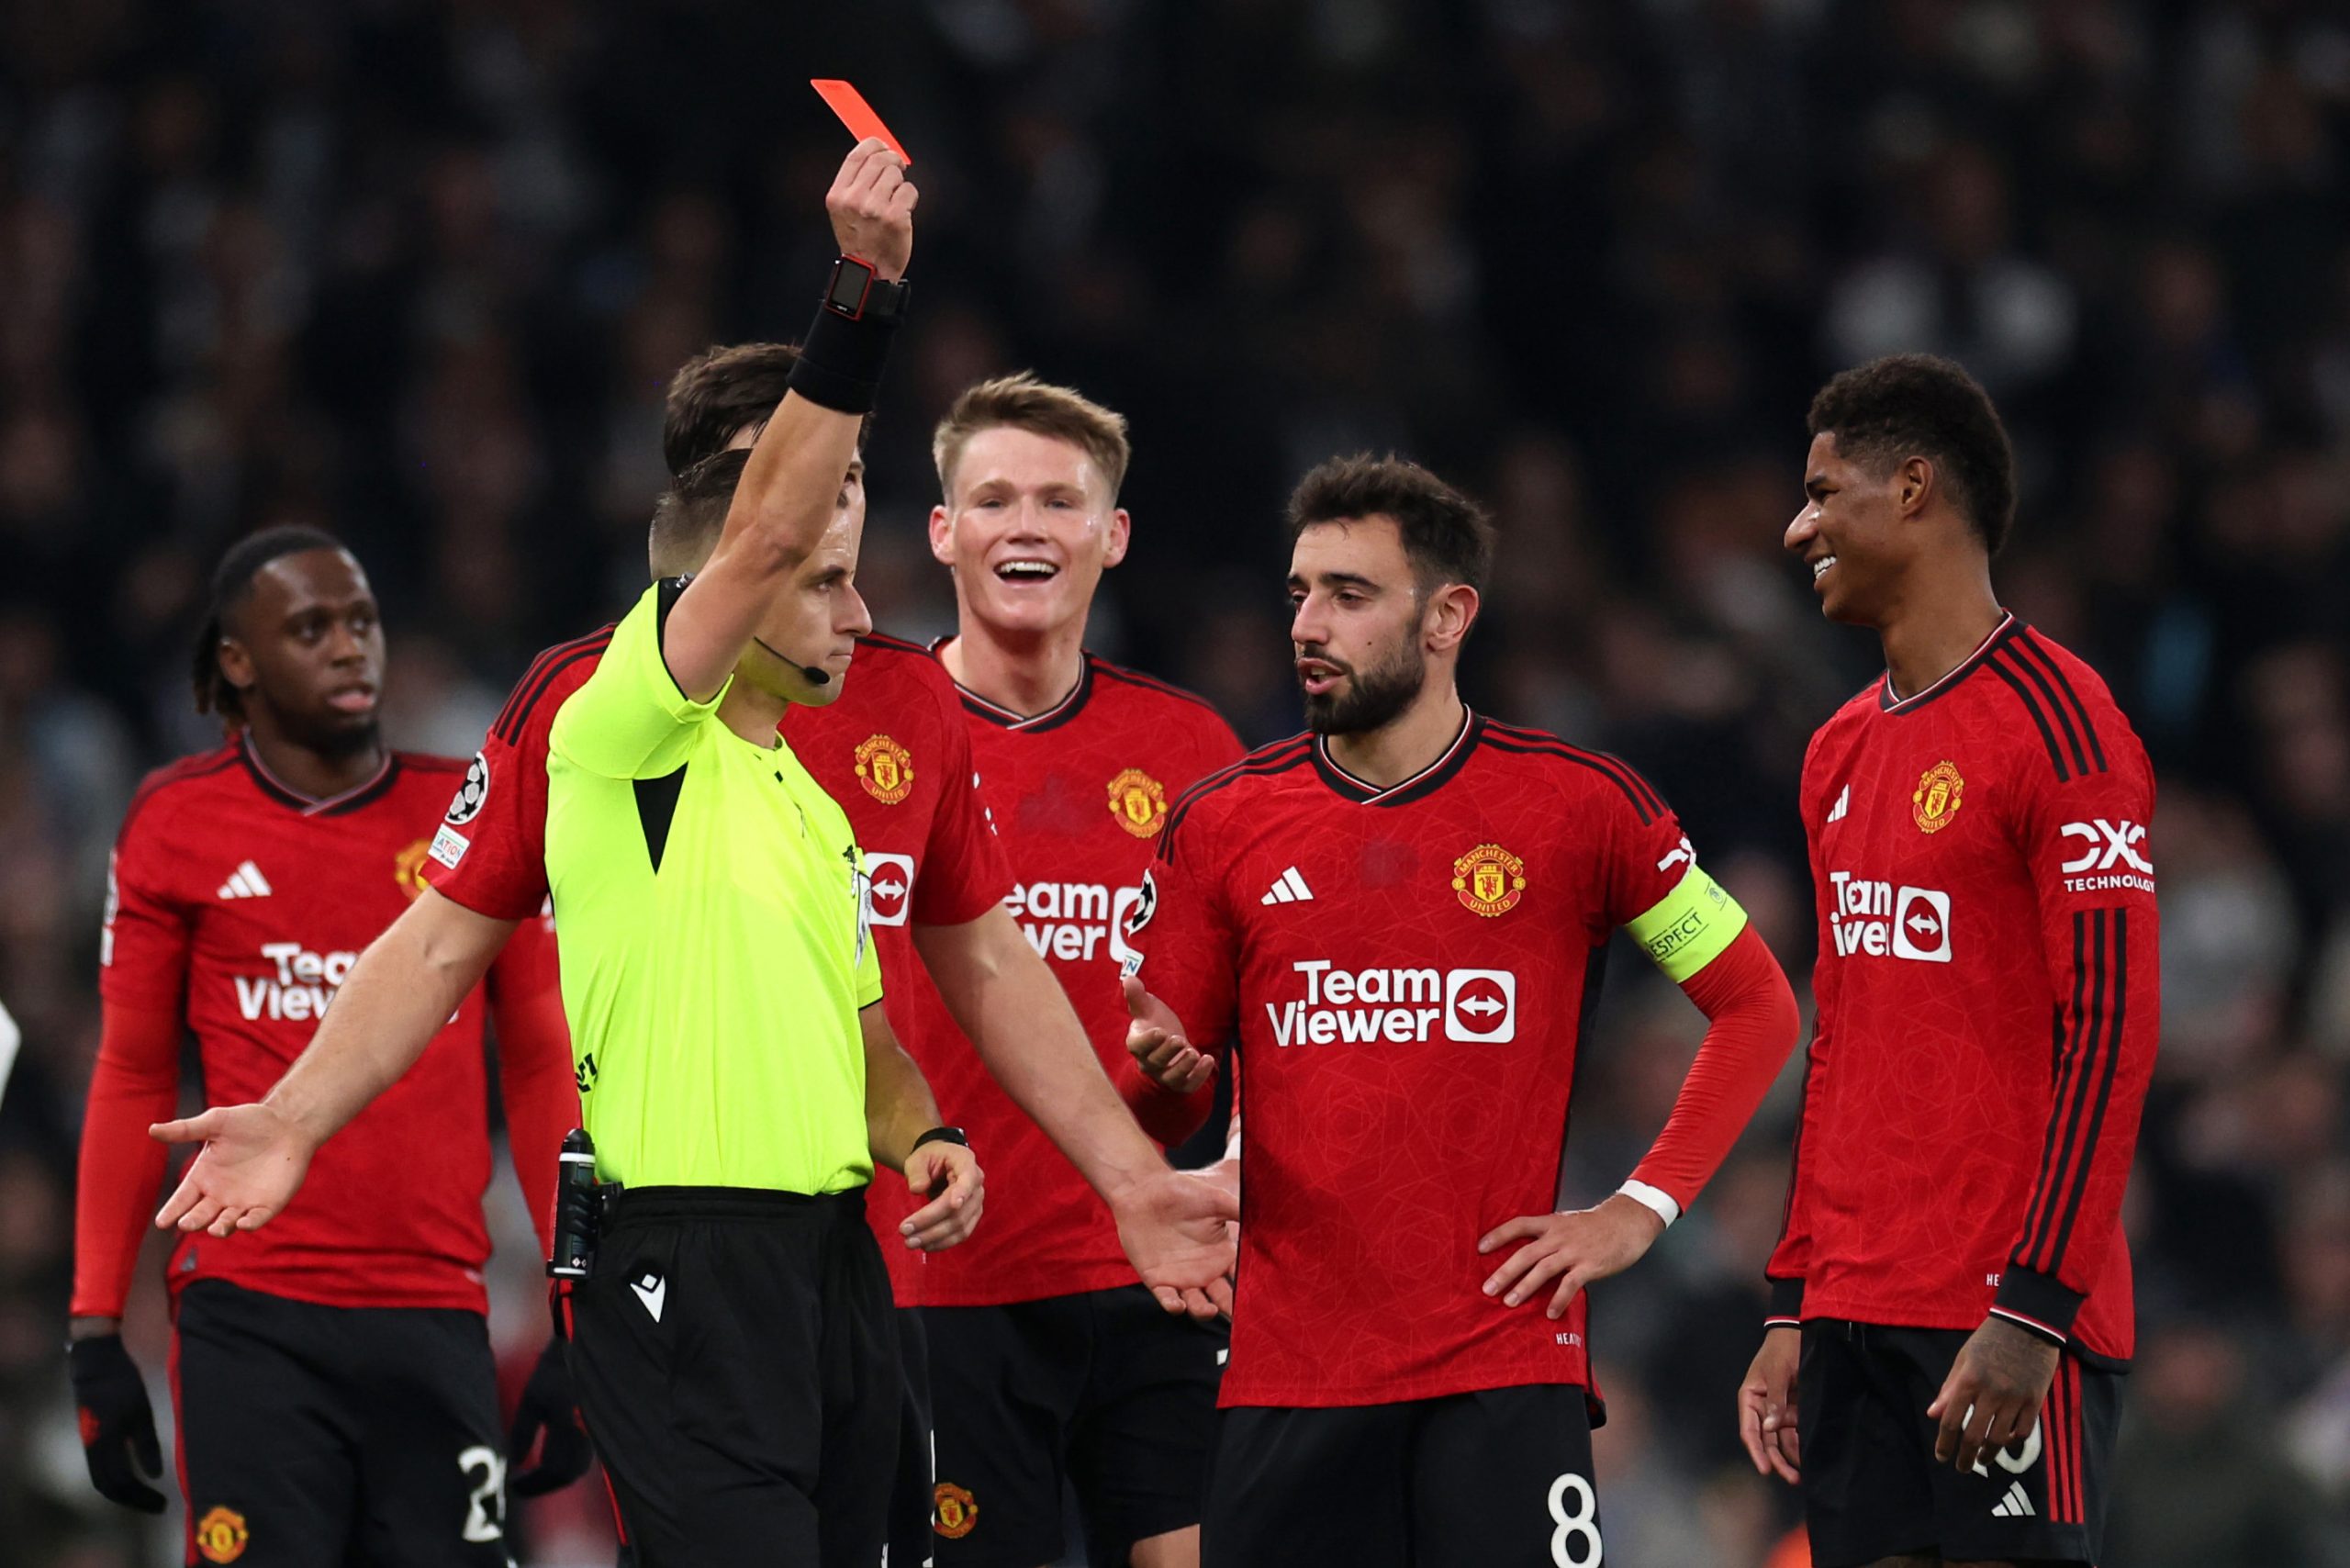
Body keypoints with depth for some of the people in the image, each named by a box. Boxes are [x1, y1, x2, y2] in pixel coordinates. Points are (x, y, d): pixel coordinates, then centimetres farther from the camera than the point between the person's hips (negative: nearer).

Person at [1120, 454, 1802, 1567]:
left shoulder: (1579, 806, 1)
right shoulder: (1221, 825, 7)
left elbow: (1757, 1008, 9)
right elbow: (1160, 1116, 12)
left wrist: (1640, 1209, 0)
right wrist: (1165, 1071, -13)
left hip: (1505, 1367, -2)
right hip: (1286, 1377, 2)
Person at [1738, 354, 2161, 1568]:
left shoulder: (2058, 726, -9)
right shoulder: (1843, 751, 17)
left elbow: (2111, 1034, -15)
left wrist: (2033, 1311, -20)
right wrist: (1793, 1310, 17)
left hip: (2003, 1322, -8)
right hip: (1856, 1316, 8)